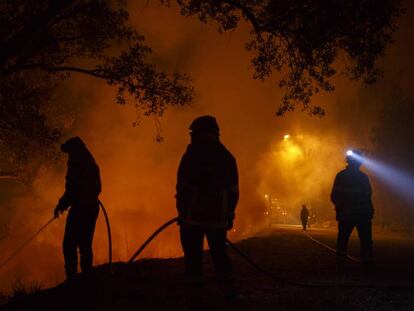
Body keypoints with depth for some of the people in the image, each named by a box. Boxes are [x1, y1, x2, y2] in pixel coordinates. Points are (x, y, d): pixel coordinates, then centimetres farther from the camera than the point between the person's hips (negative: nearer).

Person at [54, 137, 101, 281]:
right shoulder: (92, 165, 15)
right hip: (92, 208, 9)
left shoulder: (76, 164, -11)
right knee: (85, 245, 13)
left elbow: (72, 189, -17)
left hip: (79, 209, -9)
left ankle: (72, 277, -16)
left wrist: (61, 205, -6)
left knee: (69, 245, -8)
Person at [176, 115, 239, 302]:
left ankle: (196, 291, 3)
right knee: (220, 253, 16)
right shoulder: (227, 157, 7)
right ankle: (228, 287, 10)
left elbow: (183, 187, -8)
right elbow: (234, 191, 7)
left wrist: (182, 209, 3)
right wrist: (228, 214, 14)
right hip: (218, 217, 4)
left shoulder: (191, 156, -6)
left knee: (193, 255, 4)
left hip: (192, 216, -4)